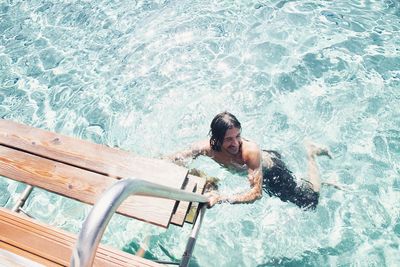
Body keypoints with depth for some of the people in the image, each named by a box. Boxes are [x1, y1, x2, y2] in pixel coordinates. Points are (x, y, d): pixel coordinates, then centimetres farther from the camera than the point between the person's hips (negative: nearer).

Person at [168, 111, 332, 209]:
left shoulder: (250, 151, -45)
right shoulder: (207, 147, -31)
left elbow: (257, 192, -48)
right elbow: (177, 158, -18)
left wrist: (222, 199, -58)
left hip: (272, 169, -5)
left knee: (311, 201, 4)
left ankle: (311, 154, 22)